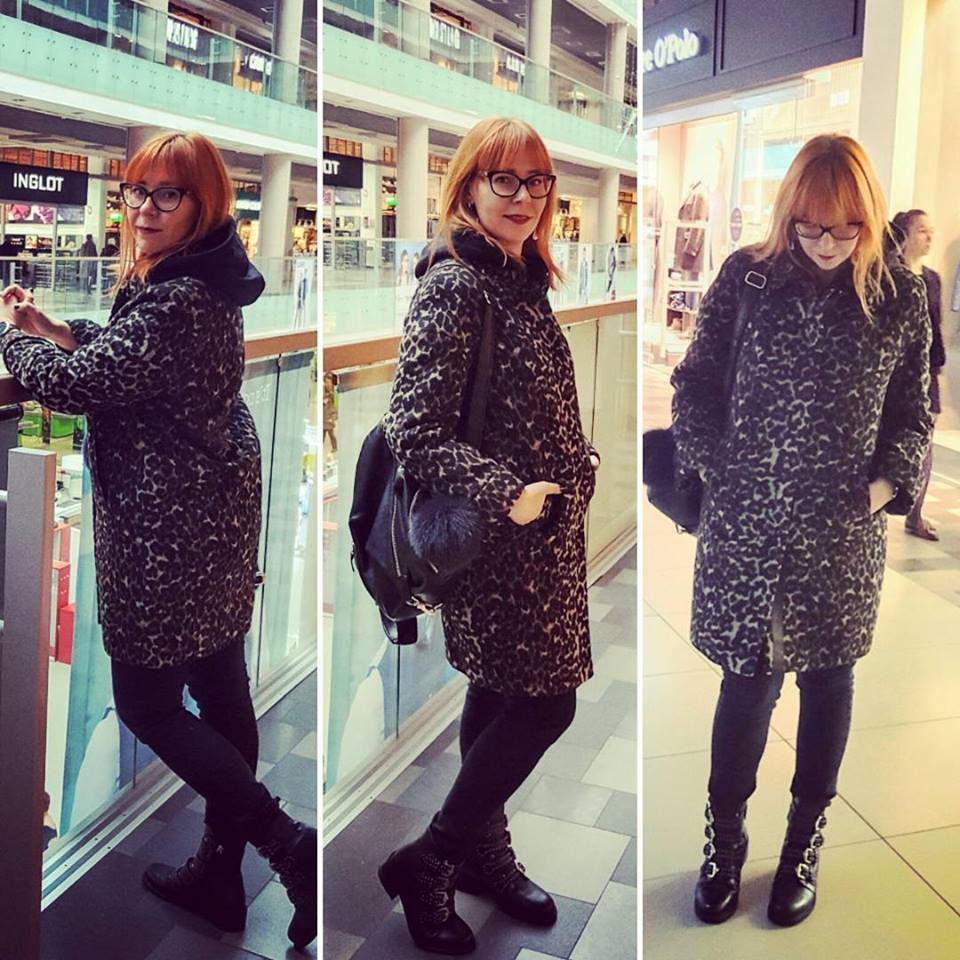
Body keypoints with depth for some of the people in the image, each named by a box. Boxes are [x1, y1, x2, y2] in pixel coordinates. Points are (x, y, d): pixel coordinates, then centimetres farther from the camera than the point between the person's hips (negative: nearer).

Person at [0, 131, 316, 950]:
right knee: (220, 690, 15)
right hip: (214, 513, 10)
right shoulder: (202, 282, 11)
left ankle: (290, 845, 5)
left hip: (171, 528, -10)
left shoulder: (178, 301, -21)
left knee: (148, 705, 4)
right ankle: (219, 874, 31)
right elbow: (121, 354, 25)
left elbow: (72, 383, -17)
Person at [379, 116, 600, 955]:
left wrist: (579, 461, 13)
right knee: (546, 702, -1)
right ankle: (426, 863, 14)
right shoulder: (453, 285, -18)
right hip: (501, 539, -9)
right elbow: (413, 431, -23)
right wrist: (505, 496, -25)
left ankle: (483, 854, 35)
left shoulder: (521, 280, 10)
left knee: (500, 696, 18)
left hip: (542, 533, 9)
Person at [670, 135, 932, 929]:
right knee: (747, 679, 6)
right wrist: (711, 465, -4)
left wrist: (887, 481, -5)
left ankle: (805, 840, 32)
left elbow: (913, 412, 8)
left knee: (828, 680, 13)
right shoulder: (745, 276, -2)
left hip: (843, 532, 1)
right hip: (745, 523, -1)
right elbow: (696, 382, 4)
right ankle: (725, 836, 26)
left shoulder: (901, 294, 0)